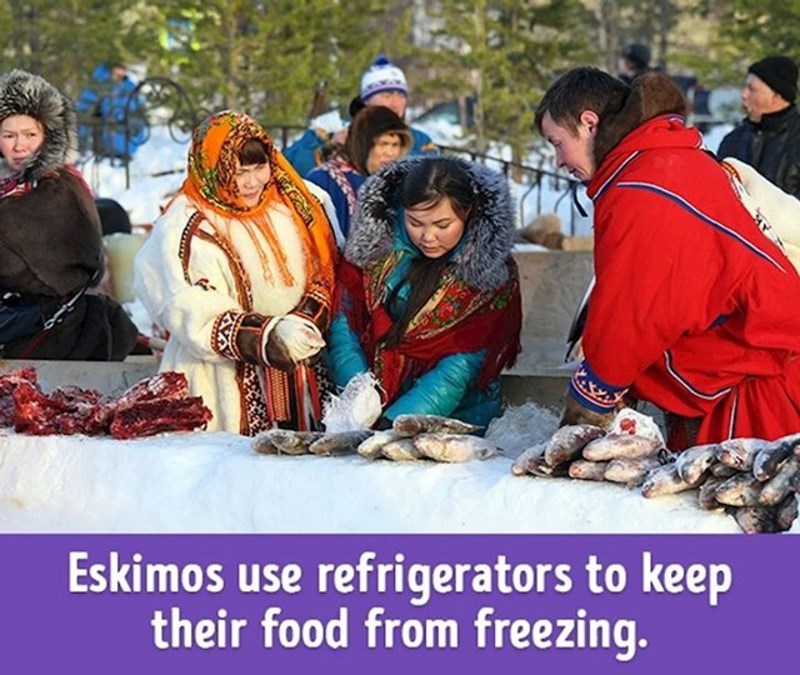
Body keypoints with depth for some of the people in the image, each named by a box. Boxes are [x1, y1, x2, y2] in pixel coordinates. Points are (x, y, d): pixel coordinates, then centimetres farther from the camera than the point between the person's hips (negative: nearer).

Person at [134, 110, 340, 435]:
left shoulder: (294, 201, 5)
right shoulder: (184, 233, -11)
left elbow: (325, 271, 8)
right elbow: (195, 319, -17)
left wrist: (309, 321, -12)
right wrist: (270, 336, -28)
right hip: (225, 386, -4)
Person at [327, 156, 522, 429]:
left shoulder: (493, 271, -7)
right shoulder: (375, 241, 1)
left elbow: (459, 371, -13)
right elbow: (343, 327, 2)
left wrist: (393, 421, -24)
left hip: (453, 424, -3)